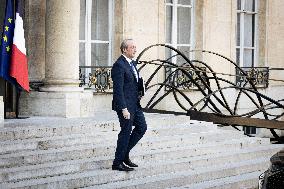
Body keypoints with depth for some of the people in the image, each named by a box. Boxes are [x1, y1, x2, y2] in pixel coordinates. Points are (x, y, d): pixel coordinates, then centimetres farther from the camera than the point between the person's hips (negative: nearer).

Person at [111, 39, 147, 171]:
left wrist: (138, 95, 10)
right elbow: (118, 89, -21)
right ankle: (117, 163, 9)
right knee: (126, 132, -2)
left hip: (135, 104, 9)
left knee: (142, 127, 12)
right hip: (125, 104, -9)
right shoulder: (119, 65, -16)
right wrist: (124, 109, -23)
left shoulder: (132, 63, 13)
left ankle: (124, 153, 24)